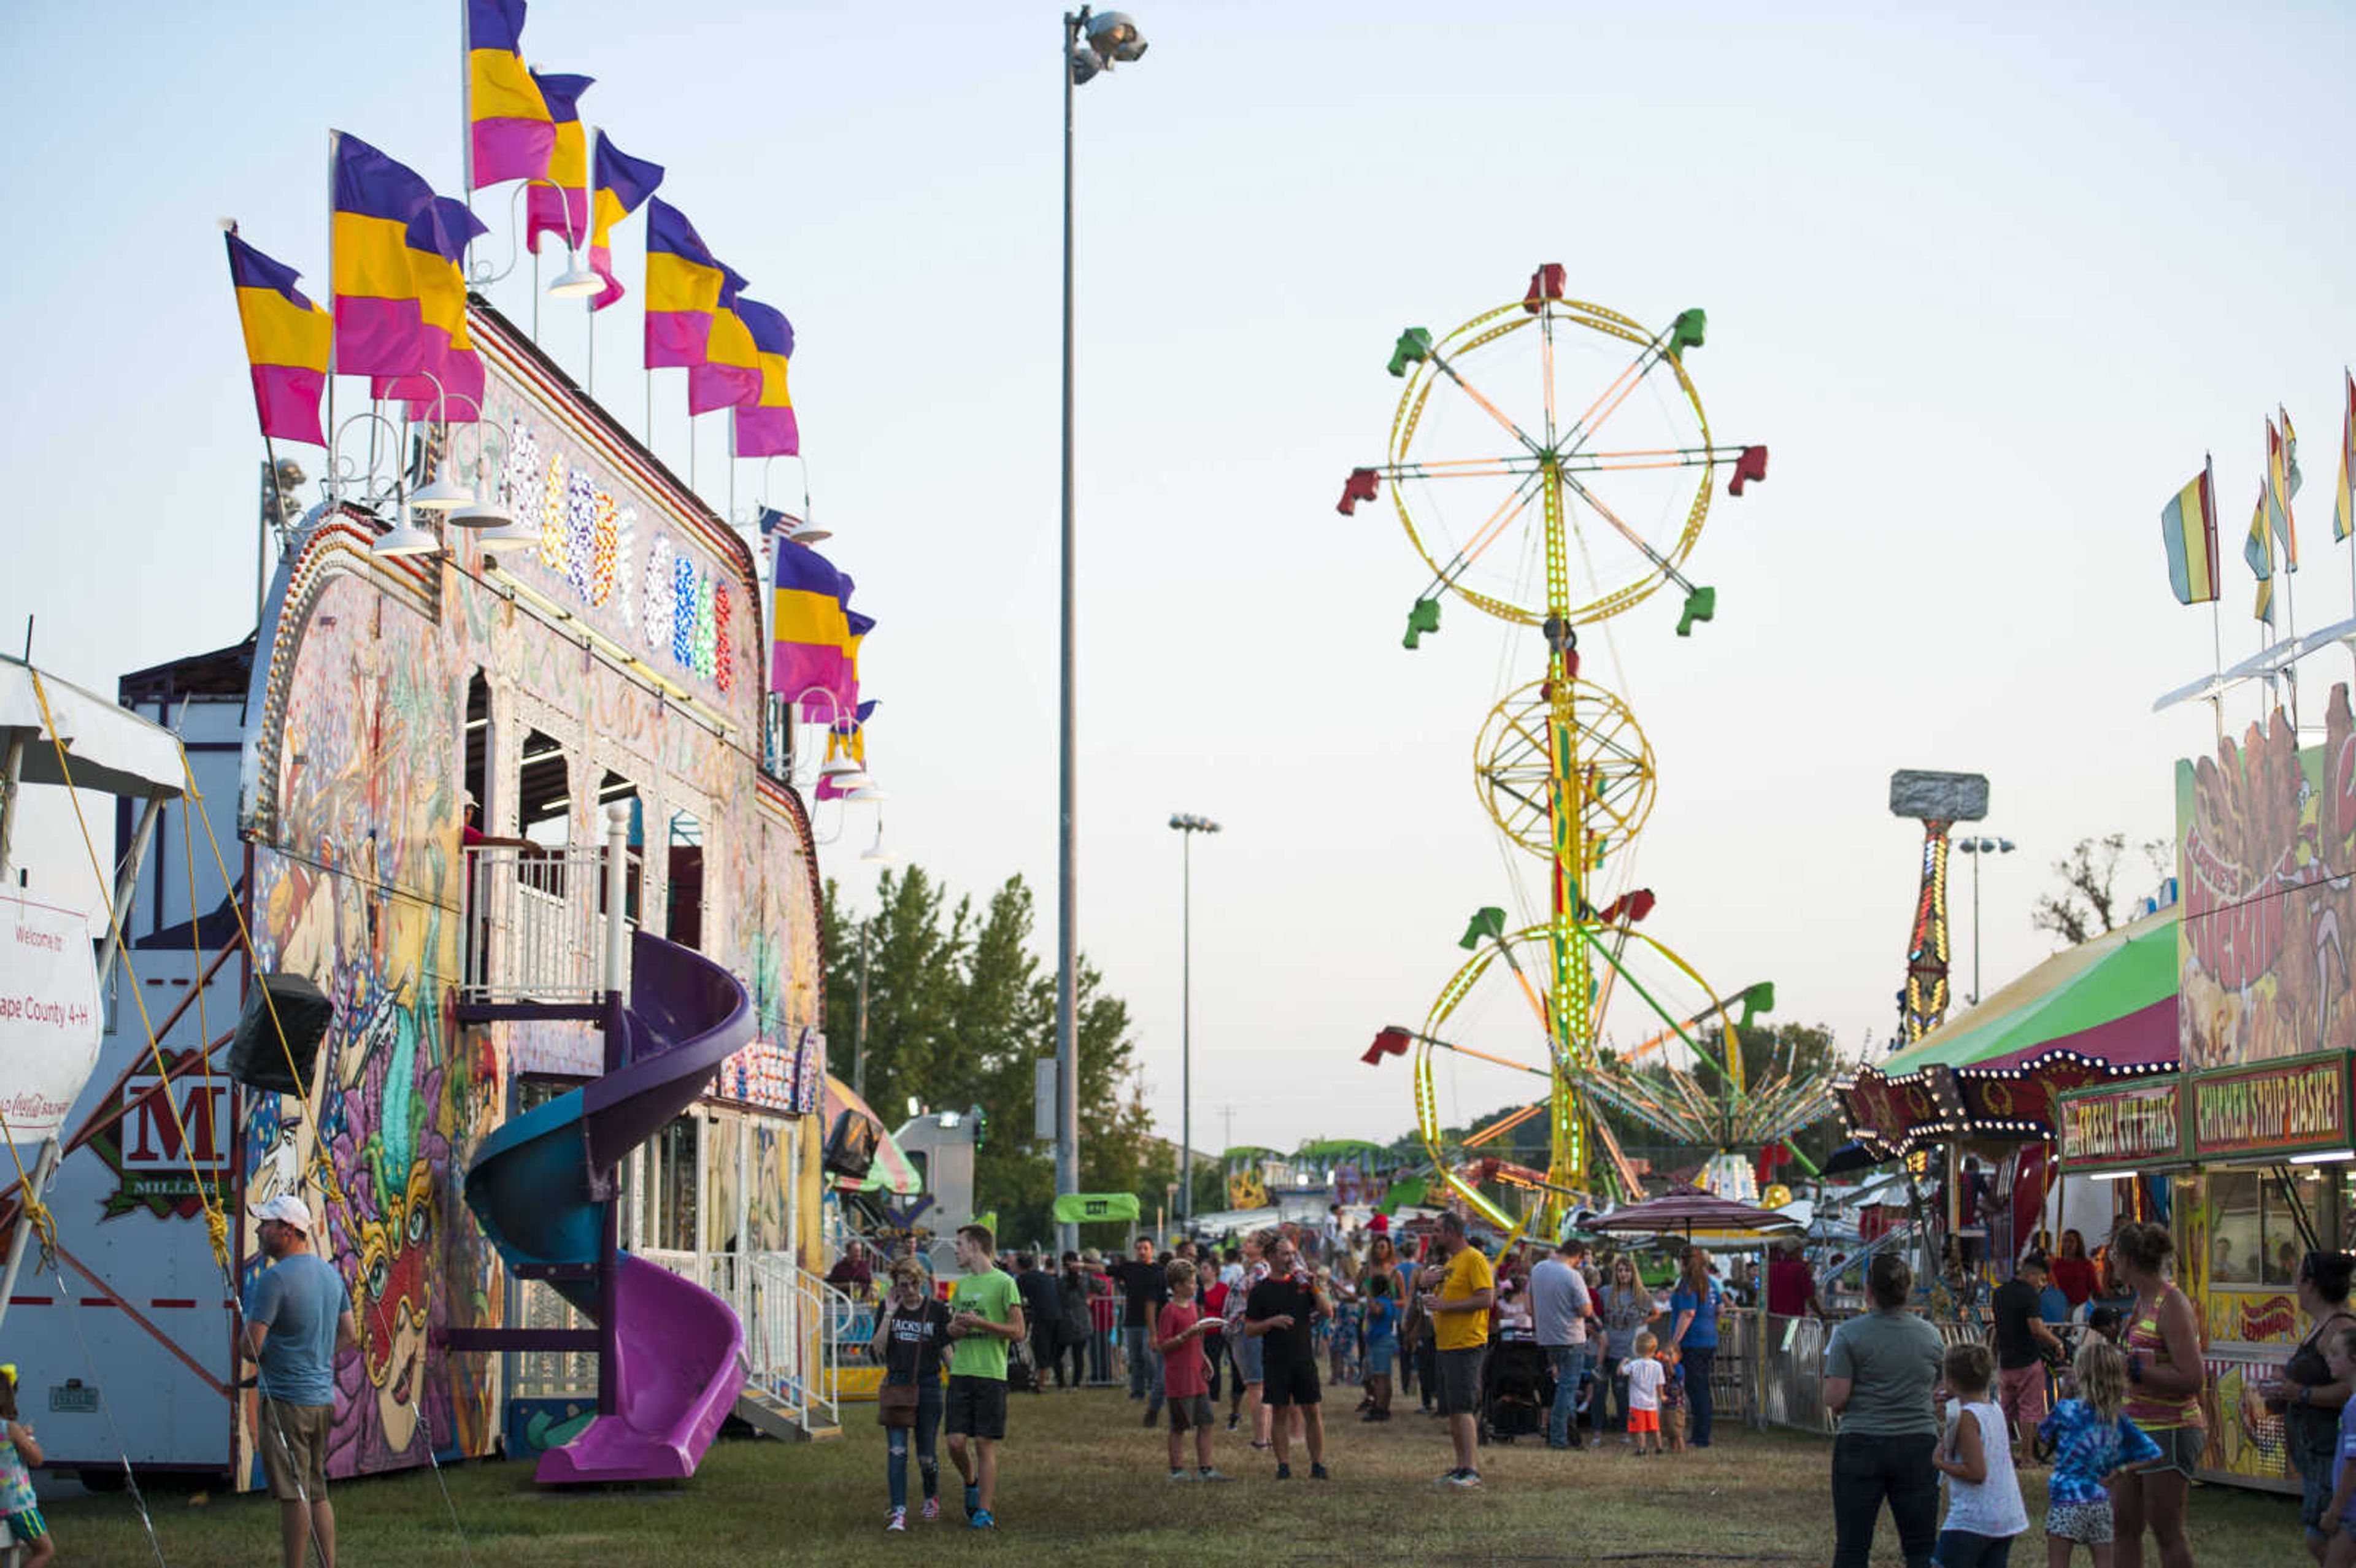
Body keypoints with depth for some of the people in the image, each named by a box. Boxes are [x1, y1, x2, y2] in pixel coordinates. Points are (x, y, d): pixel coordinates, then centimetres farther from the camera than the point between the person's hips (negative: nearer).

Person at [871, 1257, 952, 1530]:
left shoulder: (937, 1309, 0)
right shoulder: (888, 1308, 4)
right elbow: (877, 1352, -4)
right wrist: (889, 1316, -10)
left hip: (928, 1385, -1)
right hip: (896, 1384, 1)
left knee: (926, 1455, 5)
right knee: (896, 1451, -11)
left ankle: (932, 1498, 33)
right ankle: (898, 1512, -13)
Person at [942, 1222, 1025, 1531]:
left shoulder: (1004, 1283, -5)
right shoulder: (962, 1284, 16)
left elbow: (1018, 1332, -7)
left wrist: (980, 1323, -15)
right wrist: (954, 1328, 2)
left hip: (991, 1375, -5)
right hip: (961, 1373, 5)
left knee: (985, 1444, -3)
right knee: (956, 1442, 1)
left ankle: (984, 1511, 2)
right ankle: (972, 1484, 28)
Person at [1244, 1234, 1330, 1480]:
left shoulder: (1301, 1283, 9)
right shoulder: (1260, 1290, 2)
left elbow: (1327, 1313, 4)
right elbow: (1249, 1331, 0)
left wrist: (1314, 1287, -7)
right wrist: (1272, 1322, -16)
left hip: (1304, 1358, 2)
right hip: (1275, 1361, -2)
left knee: (1312, 1411, 0)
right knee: (1280, 1413, 1)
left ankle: (1318, 1465, 6)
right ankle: (1283, 1465, 8)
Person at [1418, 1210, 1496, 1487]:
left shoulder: (1474, 1259, -9)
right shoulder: (1449, 1261, 20)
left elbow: (1487, 1299, -18)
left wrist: (1445, 1305, -18)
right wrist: (1430, 1283, 7)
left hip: (1466, 1345, -10)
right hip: (1445, 1345, 10)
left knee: (1463, 1408, -13)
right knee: (1452, 1411, 10)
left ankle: (1470, 1470, -13)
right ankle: (1461, 1467, 15)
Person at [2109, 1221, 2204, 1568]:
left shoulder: (2172, 1306, -17)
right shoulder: (2142, 1301, 11)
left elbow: (2192, 1379, -24)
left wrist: (2133, 1369, -23)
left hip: (2169, 1432, -9)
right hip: (2136, 1429, 9)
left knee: (2167, 1532, -2)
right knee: (2123, 1525, 9)